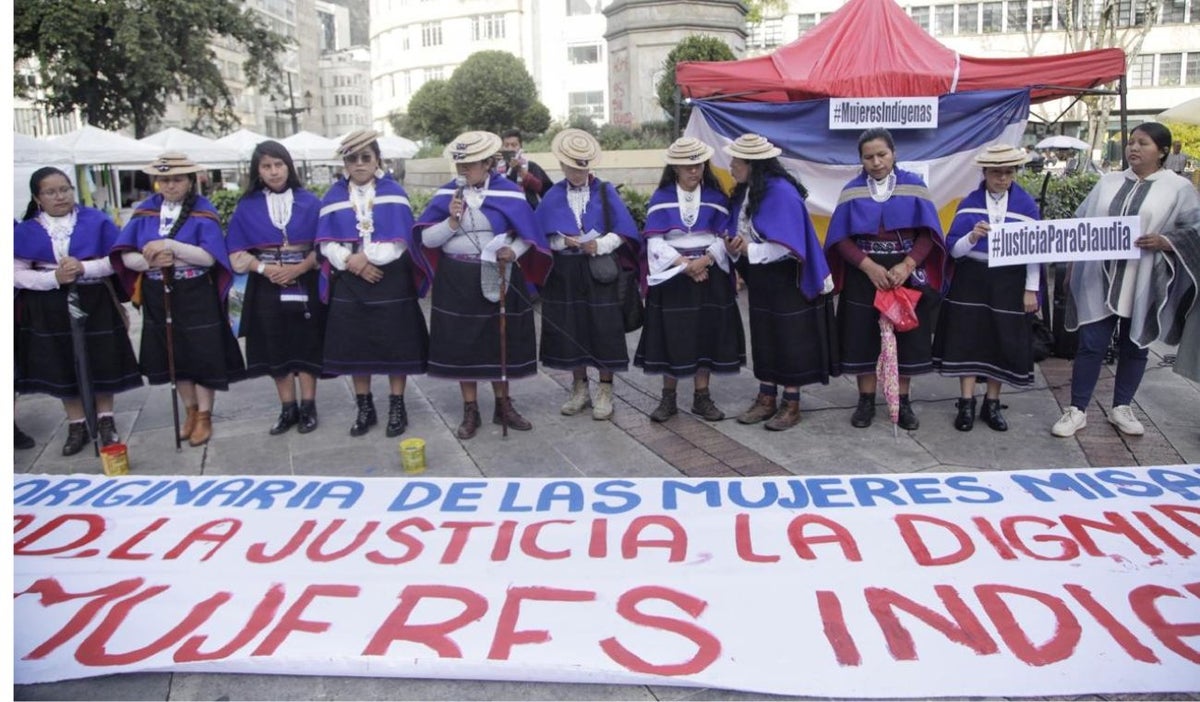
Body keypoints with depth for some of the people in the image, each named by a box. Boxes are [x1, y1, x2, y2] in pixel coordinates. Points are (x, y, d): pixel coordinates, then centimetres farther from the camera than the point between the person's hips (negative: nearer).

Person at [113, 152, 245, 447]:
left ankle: (204, 416, 16)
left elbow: (209, 257, -17)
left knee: (202, 355, 2)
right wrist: (150, 260, -22)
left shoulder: (203, 212, -7)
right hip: (158, 297, 4)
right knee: (175, 356, 13)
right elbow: (127, 257, -1)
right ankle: (191, 412, 29)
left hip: (197, 297, -4)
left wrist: (169, 246, -26)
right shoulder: (144, 211, 3)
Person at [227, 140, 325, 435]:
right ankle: (288, 409, 18)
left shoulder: (309, 202, 0)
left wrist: (300, 268, -15)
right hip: (267, 288, 2)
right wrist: (264, 268, -14)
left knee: (307, 346, 3)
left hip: (305, 285, -1)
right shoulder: (247, 207, 2)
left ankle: (308, 406, 14)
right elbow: (237, 253, 2)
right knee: (276, 348, 7)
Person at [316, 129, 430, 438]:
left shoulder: (394, 193, -1)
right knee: (355, 346, 6)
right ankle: (365, 409, 19)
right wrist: (351, 261, -15)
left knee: (394, 345, 2)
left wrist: (365, 257, -15)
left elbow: (399, 243, -9)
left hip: (391, 282, -2)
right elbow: (327, 244, 0)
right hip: (350, 282, 3)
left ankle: (397, 407, 15)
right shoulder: (334, 196, 6)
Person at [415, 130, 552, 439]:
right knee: (462, 343, 5)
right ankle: (470, 412, 17)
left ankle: (503, 406, 24)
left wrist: (513, 251, -21)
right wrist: (452, 221, -19)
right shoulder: (446, 193, 0)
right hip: (457, 280, 1)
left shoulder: (509, 193, -4)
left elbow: (527, 236, -1)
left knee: (500, 341, 8)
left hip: (497, 277, -1)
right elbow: (427, 239, -4)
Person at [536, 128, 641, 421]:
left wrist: (600, 245, -17)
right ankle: (579, 388, 22)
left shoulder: (606, 192, 1)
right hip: (565, 272, 2)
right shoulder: (553, 197, 6)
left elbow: (623, 231, -2)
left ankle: (605, 391, 11)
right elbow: (543, 237, 4)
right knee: (570, 330, 7)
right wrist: (563, 241, -15)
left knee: (604, 330, -1)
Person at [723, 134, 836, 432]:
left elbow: (788, 245, -24)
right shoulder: (744, 192, 5)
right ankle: (766, 399, 23)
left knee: (790, 340, 2)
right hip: (760, 279, 8)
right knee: (763, 338, 13)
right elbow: (739, 232, 11)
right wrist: (734, 248, -11)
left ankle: (791, 404, 13)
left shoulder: (781, 192, -21)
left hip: (786, 280, -8)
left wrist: (749, 250, -21)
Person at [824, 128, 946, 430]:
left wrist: (907, 265, -18)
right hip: (864, 276, 0)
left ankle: (902, 402, 18)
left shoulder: (914, 186, 0)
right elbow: (841, 238, -4)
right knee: (863, 338, 3)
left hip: (907, 275, 0)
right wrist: (869, 266, -17)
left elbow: (928, 233, -3)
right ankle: (866, 401, 16)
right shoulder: (852, 192, 1)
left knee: (905, 338, 4)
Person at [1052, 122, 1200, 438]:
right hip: (1099, 280, 1)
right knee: (1090, 345, 1)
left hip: (1142, 285, -1)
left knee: (1134, 346, 10)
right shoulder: (1108, 182, 10)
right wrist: (1072, 266, 7)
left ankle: (1122, 408, 25)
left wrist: (1166, 242, -19)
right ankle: (1077, 410, 8)